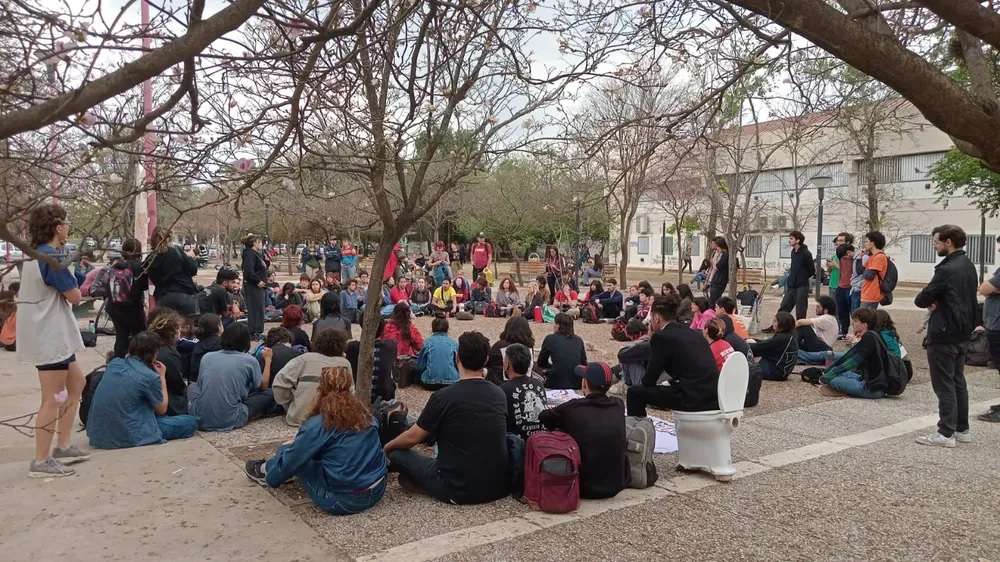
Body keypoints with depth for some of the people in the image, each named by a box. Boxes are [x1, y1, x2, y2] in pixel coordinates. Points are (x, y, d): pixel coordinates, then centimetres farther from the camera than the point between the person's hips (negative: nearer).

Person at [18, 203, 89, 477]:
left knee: (76, 382, 18)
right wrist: (73, 284, 4)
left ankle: (63, 446, 24)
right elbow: (75, 297, -15)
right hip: (50, 337, -10)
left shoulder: (35, 255, 12)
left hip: (50, 334, 10)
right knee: (53, 399, -4)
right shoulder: (52, 257, -19)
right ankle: (41, 461, 4)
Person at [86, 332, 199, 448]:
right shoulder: (150, 376, -16)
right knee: (191, 422, -1)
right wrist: (162, 377, 7)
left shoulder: (114, 363, 2)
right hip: (128, 438, -7)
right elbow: (162, 410, 0)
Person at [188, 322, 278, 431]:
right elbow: (263, 386, 14)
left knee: (192, 386, 32)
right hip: (229, 421, -2)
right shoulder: (249, 360, -2)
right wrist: (267, 360, 26)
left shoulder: (207, 357, 7)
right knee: (269, 394, 14)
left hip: (200, 419, 2)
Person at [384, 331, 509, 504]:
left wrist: (386, 448, 20)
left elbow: (412, 438, -2)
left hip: (458, 491, -4)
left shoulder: (444, 397, -14)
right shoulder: (499, 394, 2)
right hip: (499, 487, 5)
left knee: (396, 453, 9)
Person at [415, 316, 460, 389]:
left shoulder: (427, 342, 0)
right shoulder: (454, 343, 3)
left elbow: (420, 366, 3)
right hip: (451, 382, 0)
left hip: (430, 384, 0)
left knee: (415, 370, 27)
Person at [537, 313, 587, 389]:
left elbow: (541, 364, 11)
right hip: (577, 385, 3)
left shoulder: (550, 339, 2)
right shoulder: (578, 340, 8)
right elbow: (584, 364, 14)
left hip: (556, 385, -3)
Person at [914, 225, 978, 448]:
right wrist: (937, 304, -2)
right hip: (962, 332, 9)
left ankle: (946, 433, 1)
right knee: (958, 381, 16)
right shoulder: (968, 266, 11)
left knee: (944, 384, -3)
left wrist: (930, 302, 4)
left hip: (943, 335, -9)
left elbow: (921, 300, -18)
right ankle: (962, 429, 24)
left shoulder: (947, 269, -20)